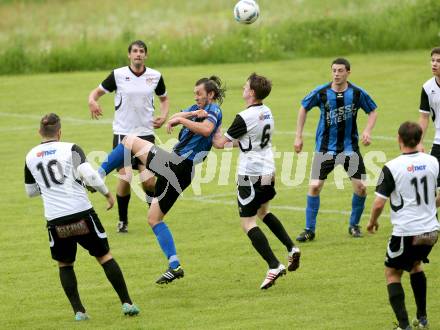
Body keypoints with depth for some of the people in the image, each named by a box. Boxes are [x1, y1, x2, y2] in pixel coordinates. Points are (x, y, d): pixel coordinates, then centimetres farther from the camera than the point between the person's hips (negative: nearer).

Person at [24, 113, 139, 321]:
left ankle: (78, 311, 9)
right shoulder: (70, 149, -1)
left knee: (64, 264, 19)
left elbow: (30, 191, 21)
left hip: (55, 220, 2)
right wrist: (107, 193, 1)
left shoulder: (30, 157, 9)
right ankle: (127, 303, 8)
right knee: (104, 256, 11)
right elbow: (89, 175, -14)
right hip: (81, 213, -2)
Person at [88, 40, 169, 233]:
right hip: (123, 132, -1)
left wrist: (164, 116, 0)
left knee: (149, 181, -6)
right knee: (125, 179, -8)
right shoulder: (118, 75, -5)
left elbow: (164, 98, 19)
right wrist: (92, 101, -24)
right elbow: (97, 92, -1)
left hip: (146, 133, 2)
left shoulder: (155, 76, 2)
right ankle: (122, 220, 12)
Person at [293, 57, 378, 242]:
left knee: (361, 187, -4)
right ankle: (309, 230, 1)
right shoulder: (321, 92, -10)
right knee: (314, 186, -10)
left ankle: (354, 225, 19)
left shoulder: (357, 93, -9)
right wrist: (298, 136, 4)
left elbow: (373, 111, 7)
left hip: (350, 147, 1)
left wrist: (368, 130, -11)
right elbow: (304, 108, 6)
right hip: (325, 148, -1)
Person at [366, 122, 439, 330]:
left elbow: (379, 203, -12)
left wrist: (372, 222, 7)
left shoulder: (392, 167, -13)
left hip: (406, 232, -5)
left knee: (392, 274, 12)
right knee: (416, 264, 31)